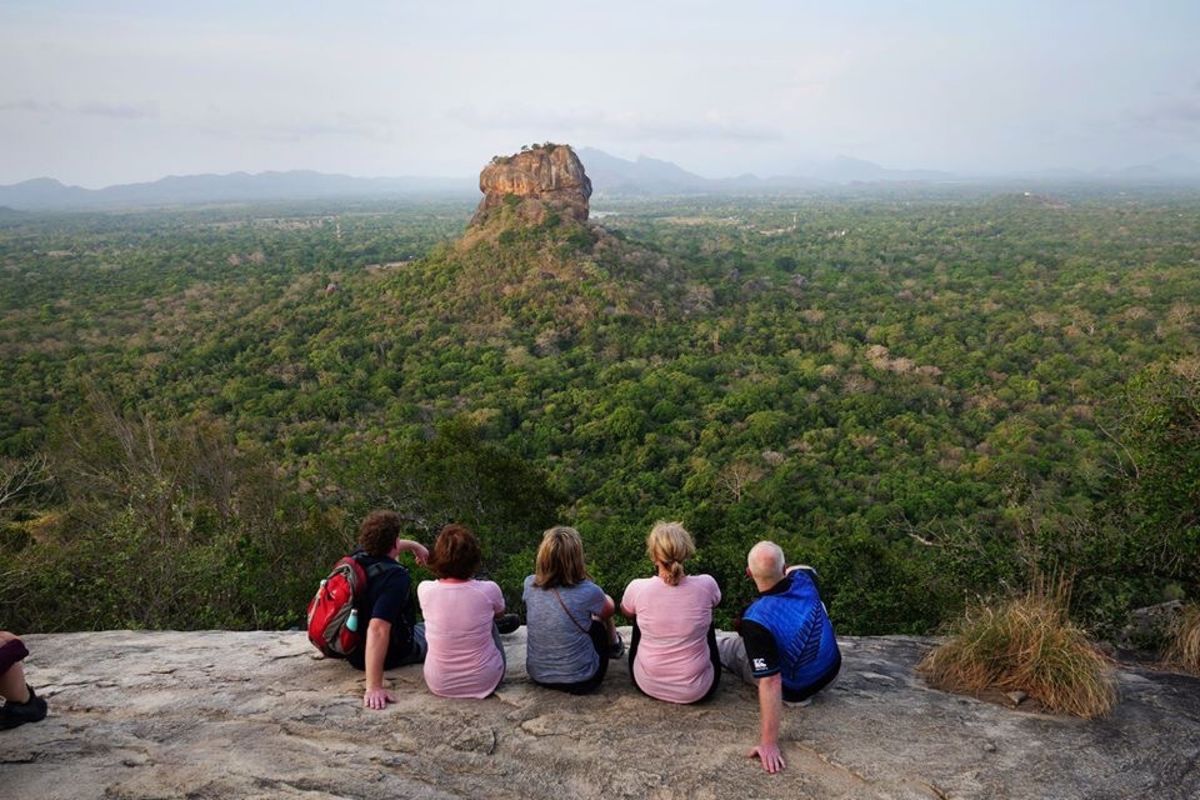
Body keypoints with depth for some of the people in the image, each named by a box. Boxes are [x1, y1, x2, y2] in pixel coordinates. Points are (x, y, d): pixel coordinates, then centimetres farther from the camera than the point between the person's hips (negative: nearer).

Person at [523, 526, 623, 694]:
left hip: (538, 676, 4)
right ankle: (615, 645, 49)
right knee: (600, 619, 20)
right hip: (579, 681, -3)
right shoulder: (587, 592, -24)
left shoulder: (530, 584, -13)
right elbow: (609, 610, 1)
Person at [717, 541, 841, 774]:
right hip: (831, 670, 5)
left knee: (723, 645, 16)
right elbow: (805, 568, 6)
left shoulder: (756, 621, -39)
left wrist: (769, 743, -35)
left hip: (794, 689, -4)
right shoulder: (804, 579, -22)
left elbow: (770, 683, -39)